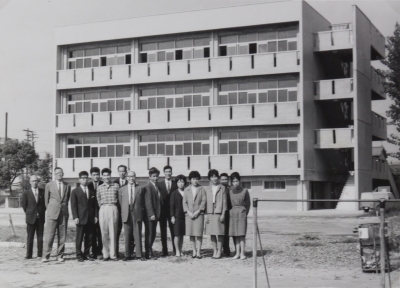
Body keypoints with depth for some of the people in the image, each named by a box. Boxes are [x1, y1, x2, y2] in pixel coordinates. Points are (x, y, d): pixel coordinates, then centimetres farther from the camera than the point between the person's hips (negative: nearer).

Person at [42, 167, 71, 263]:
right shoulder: (49, 185, 6)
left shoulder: (67, 186, 10)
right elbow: (46, 199, 12)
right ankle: (46, 256, -3)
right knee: (49, 235, -6)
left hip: (64, 213, 2)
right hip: (52, 214, -2)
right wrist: (49, 209, 11)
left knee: (62, 236, 3)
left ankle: (60, 255, 10)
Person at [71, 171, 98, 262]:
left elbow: (95, 205, 15)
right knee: (79, 237, -1)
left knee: (89, 237, 4)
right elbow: (73, 205, -1)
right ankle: (79, 255, 5)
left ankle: (87, 254, 14)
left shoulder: (92, 191, 15)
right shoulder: (75, 191, 4)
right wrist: (75, 217, -10)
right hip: (81, 218, -3)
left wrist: (96, 215, 6)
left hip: (91, 218, 3)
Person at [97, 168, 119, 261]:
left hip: (113, 209, -1)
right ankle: (106, 254, 6)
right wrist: (102, 206, 11)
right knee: (104, 232, 1)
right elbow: (98, 200, 18)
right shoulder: (99, 188, 11)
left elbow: (119, 197, 14)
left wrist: (114, 203, 7)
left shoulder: (116, 186, 7)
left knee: (113, 232, -1)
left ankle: (113, 254, 2)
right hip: (103, 209, 1)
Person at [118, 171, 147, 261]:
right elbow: (120, 202, 11)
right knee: (127, 236, 2)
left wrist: (141, 211, 3)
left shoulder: (140, 189, 9)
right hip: (126, 215, 1)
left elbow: (143, 202, 11)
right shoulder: (121, 189, 11)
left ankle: (139, 255, 2)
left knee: (138, 235, -1)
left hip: (137, 214, -1)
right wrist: (122, 212, 4)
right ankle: (127, 255, 7)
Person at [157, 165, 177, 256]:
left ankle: (175, 250, 6)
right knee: (163, 232, 3)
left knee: (173, 231, 1)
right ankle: (164, 251, 7)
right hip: (162, 210, 1)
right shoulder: (159, 184, 6)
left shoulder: (175, 184, 5)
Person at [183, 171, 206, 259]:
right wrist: (188, 212, -6)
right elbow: (184, 202, 8)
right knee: (191, 234, 3)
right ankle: (194, 251, 11)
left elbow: (204, 201, -1)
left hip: (199, 214, -2)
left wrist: (197, 211, -10)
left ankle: (198, 252, -4)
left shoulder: (202, 189, 6)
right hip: (189, 214, 2)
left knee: (198, 233, -7)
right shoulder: (187, 190, 11)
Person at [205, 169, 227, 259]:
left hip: (219, 213, -3)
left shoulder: (222, 188, 3)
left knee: (219, 233, -3)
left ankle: (219, 252, 2)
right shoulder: (207, 189, 10)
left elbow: (224, 201, 1)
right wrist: (206, 215, 4)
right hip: (210, 213, 3)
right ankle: (215, 251, 12)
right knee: (212, 233, 4)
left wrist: (223, 214, -6)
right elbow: (205, 202, 11)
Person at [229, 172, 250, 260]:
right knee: (235, 234, 1)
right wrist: (230, 212, 13)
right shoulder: (230, 191, 4)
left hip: (242, 214, -2)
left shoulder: (244, 191, -1)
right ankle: (237, 253, 4)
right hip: (233, 213, 2)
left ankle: (242, 253, -5)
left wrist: (245, 213, 10)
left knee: (241, 234, -7)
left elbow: (248, 203, 9)